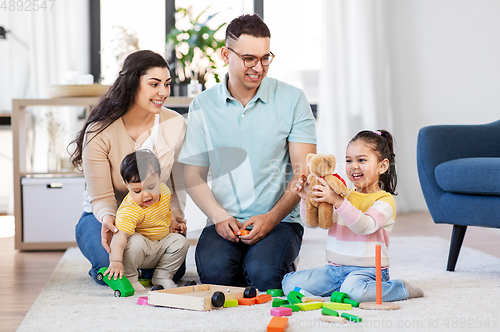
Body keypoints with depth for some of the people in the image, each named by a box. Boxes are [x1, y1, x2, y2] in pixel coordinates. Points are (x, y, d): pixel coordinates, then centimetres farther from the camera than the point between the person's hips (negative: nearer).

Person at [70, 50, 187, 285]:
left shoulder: (175, 125, -10)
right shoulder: (99, 133, -19)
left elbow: (179, 185, -1)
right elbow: (101, 197, -17)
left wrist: (174, 215, -21)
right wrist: (108, 219, -39)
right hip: (106, 215, -2)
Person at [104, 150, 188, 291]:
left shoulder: (164, 190, -8)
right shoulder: (129, 210, -32)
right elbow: (120, 235, -41)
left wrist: (171, 224, 6)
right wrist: (116, 261, -51)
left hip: (161, 244, 7)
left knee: (180, 242, -13)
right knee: (136, 243, -37)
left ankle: (162, 276, 2)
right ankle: (129, 277, -15)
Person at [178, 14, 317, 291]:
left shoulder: (292, 100, 1)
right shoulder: (203, 106, 6)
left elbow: (303, 171, -2)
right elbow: (193, 176, 7)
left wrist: (272, 217, -16)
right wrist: (220, 216, -11)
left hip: (280, 219, -1)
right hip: (226, 221, 1)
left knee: (264, 275, -29)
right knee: (214, 271, -29)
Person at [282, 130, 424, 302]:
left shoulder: (385, 200, -6)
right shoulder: (343, 194, 13)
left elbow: (365, 226, -25)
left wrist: (337, 201, -34)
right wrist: (307, 198, -7)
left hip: (367, 270, -6)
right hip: (334, 268, 6)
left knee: (353, 291, -38)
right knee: (290, 282, -9)